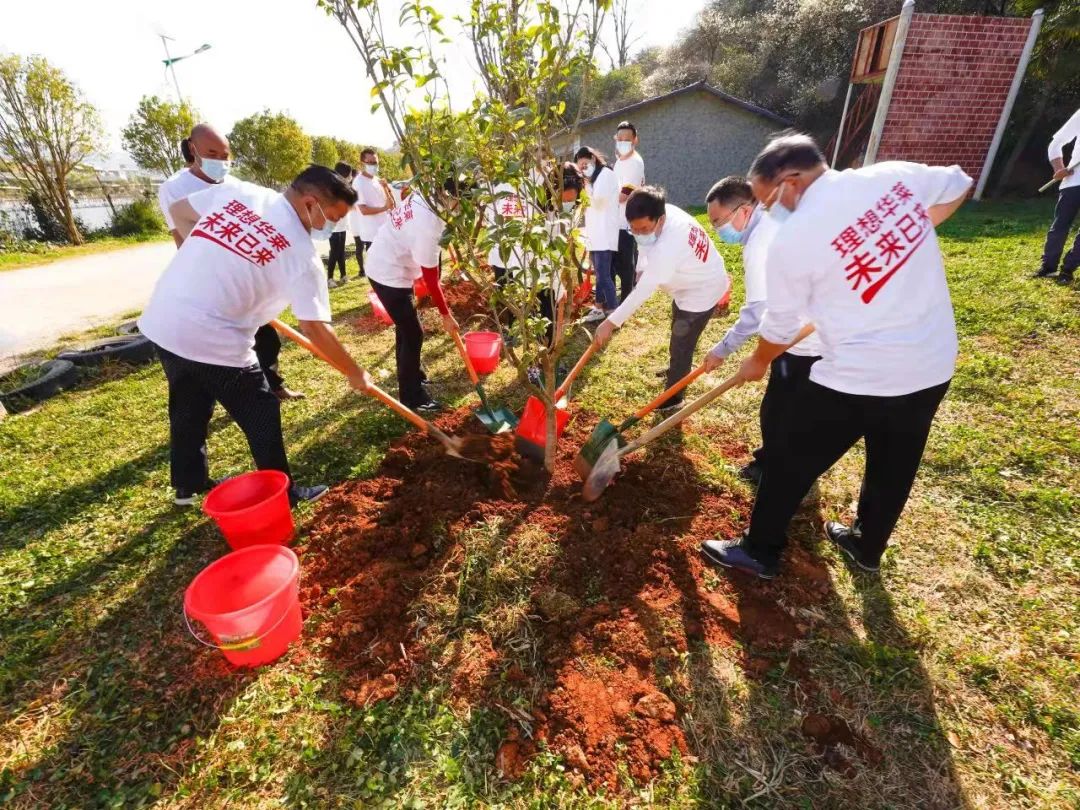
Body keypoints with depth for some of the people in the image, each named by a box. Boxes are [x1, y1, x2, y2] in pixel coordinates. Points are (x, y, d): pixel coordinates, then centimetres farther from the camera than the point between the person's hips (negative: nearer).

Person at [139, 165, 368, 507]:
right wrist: (354, 373, -4)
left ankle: (188, 485, 43)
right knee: (261, 415, 10)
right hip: (213, 339, -7)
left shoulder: (238, 191, 5)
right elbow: (315, 328, -14)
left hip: (161, 322, 8)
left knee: (188, 408, 24)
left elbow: (179, 211, 17)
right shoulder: (301, 250, -13)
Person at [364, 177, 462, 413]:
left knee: (406, 326, 22)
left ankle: (410, 375, 41)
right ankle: (412, 397, 6)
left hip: (386, 264, 10)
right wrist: (446, 315, -15)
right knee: (413, 333, -5)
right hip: (389, 274, -10)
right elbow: (430, 278, -25)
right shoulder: (429, 225, -32)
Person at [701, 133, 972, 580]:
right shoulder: (896, 175, -2)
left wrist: (757, 362, 13)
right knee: (894, 466, 24)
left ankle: (758, 552, 27)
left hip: (856, 377, -7)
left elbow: (781, 327, -5)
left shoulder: (791, 240, -17)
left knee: (791, 464, 11)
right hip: (933, 365, 7)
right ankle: (867, 547, 46)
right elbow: (958, 186, 19)